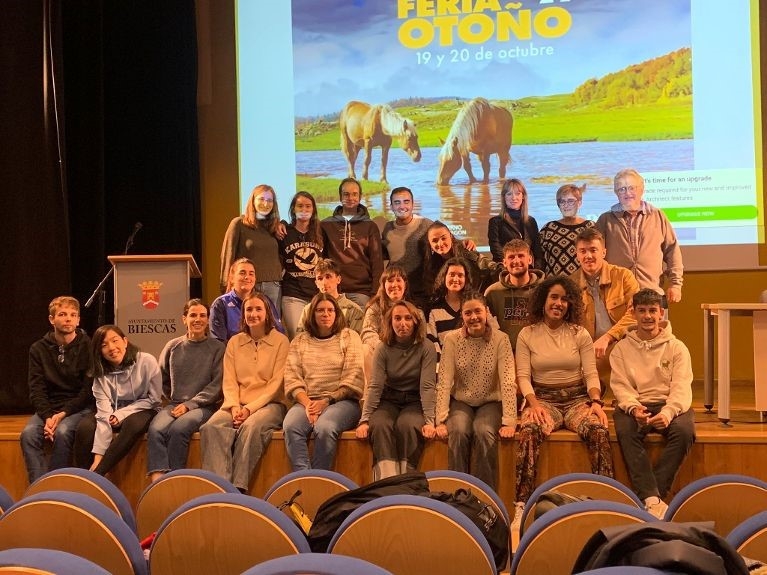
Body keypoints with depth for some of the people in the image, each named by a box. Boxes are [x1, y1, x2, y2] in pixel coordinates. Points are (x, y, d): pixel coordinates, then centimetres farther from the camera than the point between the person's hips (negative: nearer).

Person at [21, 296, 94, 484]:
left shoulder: (88, 347, -3)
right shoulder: (38, 349, 7)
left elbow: (88, 390, -5)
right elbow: (36, 390, 2)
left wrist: (63, 413, -17)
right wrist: (47, 416, -16)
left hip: (80, 407, -3)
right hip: (48, 408, 3)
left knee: (62, 432, -32)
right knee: (28, 433, -26)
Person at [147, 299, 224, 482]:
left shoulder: (217, 348, 5)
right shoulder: (173, 346, 14)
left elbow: (217, 384, -2)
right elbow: (161, 378, 23)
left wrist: (190, 404, -10)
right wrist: (172, 399, 11)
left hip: (203, 406, -3)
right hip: (174, 404, 3)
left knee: (178, 429, -34)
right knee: (155, 429, -29)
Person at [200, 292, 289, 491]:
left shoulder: (280, 341, 3)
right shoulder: (234, 342, 15)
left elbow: (276, 384, -4)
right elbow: (229, 381, 8)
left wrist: (250, 408, -14)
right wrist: (234, 406, -12)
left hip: (270, 403, -3)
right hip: (237, 403, 3)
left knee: (251, 426, -37)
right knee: (212, 426, -28)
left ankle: (238, 487, -35)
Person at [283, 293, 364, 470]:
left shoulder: (349, 337, 11)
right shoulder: (300, 341, 18)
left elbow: (353, 379, 1)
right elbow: (292, 378, 7)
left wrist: (327, 400, -11)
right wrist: (307, 403, -11)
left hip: (341, 401, -2)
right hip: (307, 401, 2)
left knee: (325, 427, -35)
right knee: (290, 426, -31)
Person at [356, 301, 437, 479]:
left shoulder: (426, 348, -9)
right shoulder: (383, 349, -3)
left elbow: (427, 386, -15)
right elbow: (374, 386, -9)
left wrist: (429, 421, -25)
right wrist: (364, 420, -19)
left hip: (415, 401, -2)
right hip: (389, 401, 2)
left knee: (406, 425, -33)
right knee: (379, 425, -29)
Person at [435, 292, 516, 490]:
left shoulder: (500, 339, -11)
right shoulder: (452, 339, -8)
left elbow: (508, 382, -17)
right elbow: (444, 382, -12)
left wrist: (509, 421, -24)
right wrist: (440, 420, -20)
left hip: (490, 402, -1)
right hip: (461, 402, 1)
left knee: (484, 432, -30)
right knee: (459, 431, -28)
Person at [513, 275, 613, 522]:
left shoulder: (580, 334, 8)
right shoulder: (527, 334, 6)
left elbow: (591, 373, 3)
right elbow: (523, 376, -1)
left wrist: (596, 401, -15)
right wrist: (534, 403, -17)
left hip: (577, 398, 1)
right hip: (543, 398, -1)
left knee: (599, 430, -31)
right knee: (528, 431, -34)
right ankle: (522, 504, -32)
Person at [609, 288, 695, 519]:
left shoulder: (677, 348, 8)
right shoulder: (622, 348, 11)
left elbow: (681, 388, -4)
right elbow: (620, 385, -1)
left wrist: (668, 412, -25)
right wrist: (633, 407, -23)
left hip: (669, 406, 0)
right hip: (634, 406, 0)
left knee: (684, 431, -32)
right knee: (625, 431, -33)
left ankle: (648, 496, -27)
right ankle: (652, 499, -36)